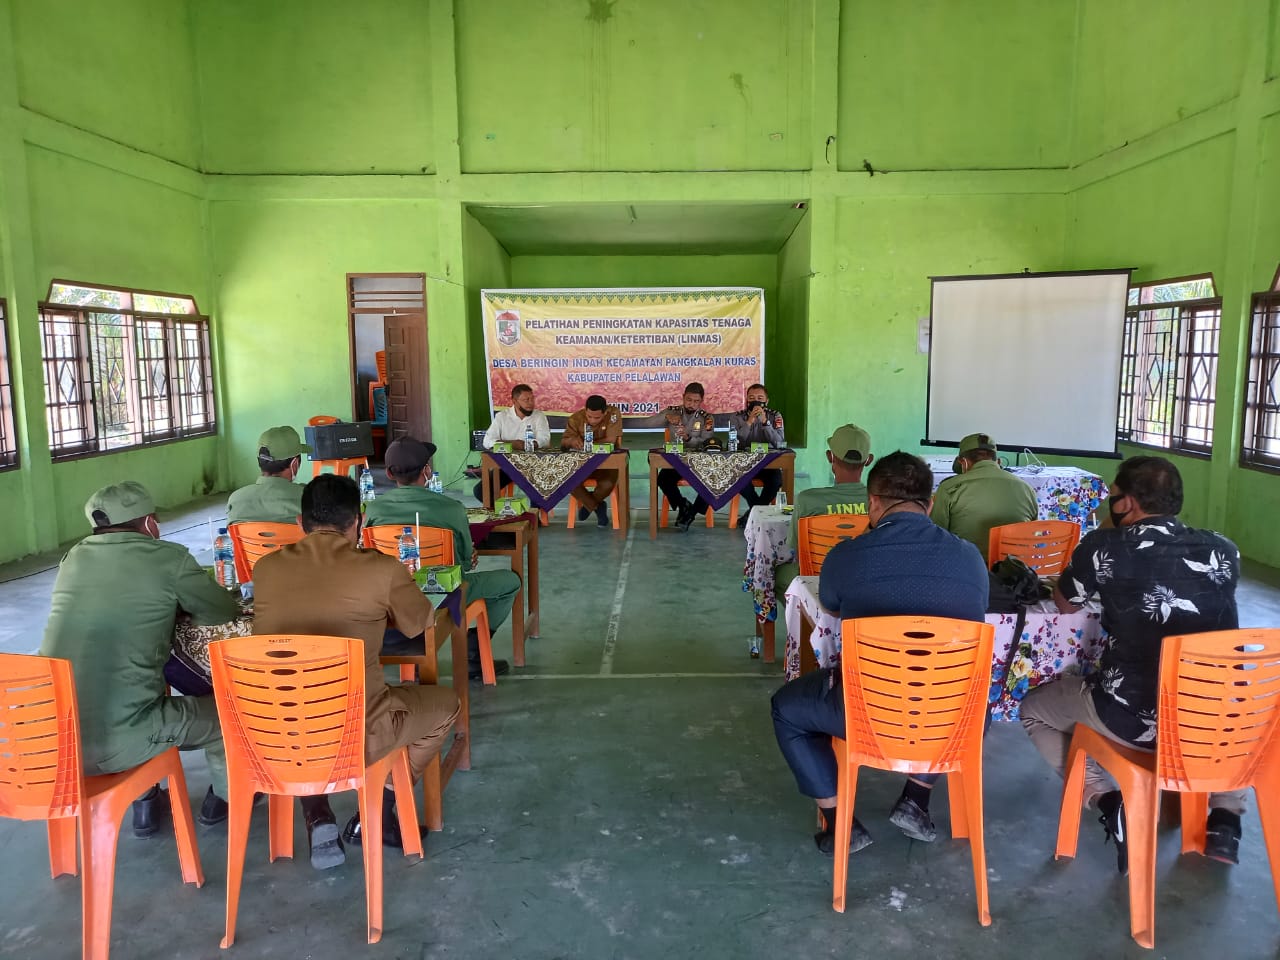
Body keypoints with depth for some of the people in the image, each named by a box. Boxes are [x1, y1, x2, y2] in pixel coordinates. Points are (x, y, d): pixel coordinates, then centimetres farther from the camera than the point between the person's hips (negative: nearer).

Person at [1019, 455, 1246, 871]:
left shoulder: (1104, 547, -10)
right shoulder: (1224, 550, 0)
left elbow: (1064, 604, 9)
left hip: (1132, 719, -3)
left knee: (1034, 708, 23)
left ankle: (1110, 803, 4)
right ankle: (1224, 819, 22)